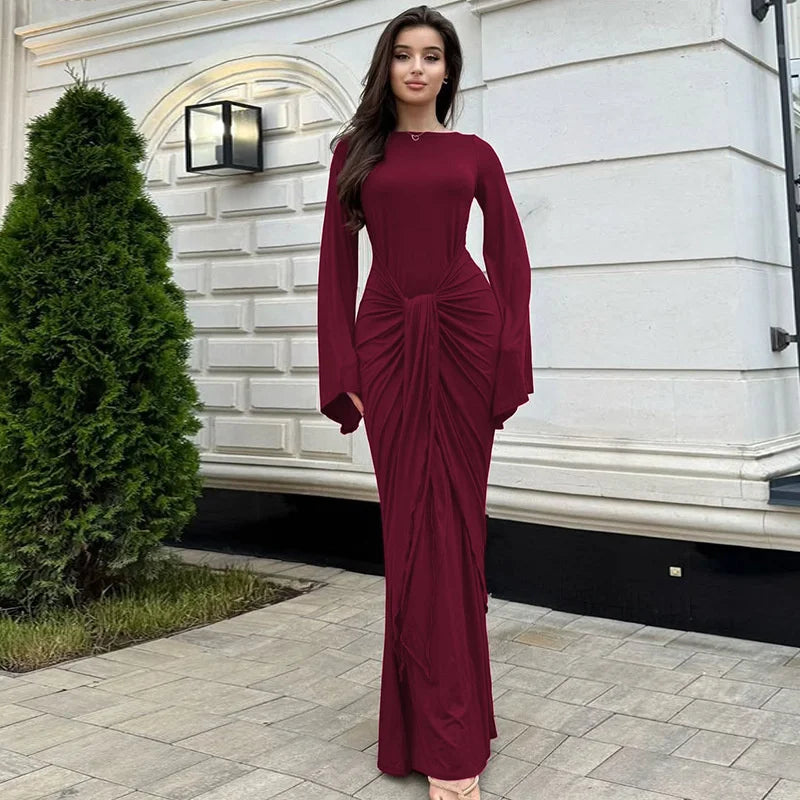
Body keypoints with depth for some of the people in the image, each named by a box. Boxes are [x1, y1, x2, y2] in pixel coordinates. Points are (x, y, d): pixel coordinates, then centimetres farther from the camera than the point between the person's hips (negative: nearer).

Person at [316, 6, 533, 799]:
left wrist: (512, 359, -4)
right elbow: (337, 261, 6)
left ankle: (443, 728, 15)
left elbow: (510, 257, 7)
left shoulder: (475, 154, 12)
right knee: (411, 524, -1)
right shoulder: (356, 151, 12)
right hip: (388, 338, 0)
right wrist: (341, 368, -3)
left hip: (466, 332, 0)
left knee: (455, 519, 2)